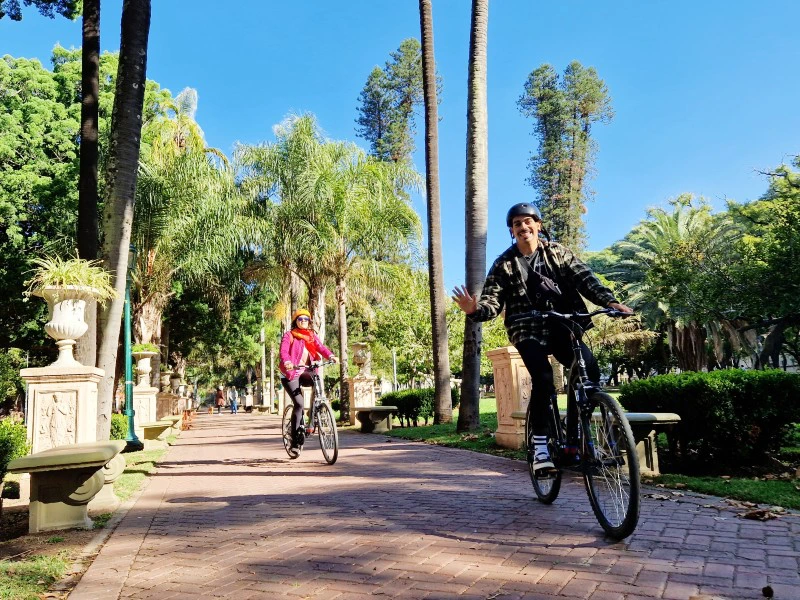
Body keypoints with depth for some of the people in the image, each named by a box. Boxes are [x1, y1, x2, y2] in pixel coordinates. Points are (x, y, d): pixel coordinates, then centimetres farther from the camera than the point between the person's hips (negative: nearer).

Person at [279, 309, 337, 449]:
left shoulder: (312, 336, 9)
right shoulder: (289, 335, -4)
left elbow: (321, 347, -6)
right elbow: (284, 351, -19)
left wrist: (331, 356, -27)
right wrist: (287, 362, -41)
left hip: (304, 372, 4)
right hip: (290, 373, -4)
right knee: (299, 403, -16)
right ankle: (295, 439, -5)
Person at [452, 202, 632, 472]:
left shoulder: (557, 251, 7)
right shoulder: (504, 264, 2)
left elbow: (584, 278, -4)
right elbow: (492, 302, -5)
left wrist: (609, 300, -21)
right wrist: (474, 309, -28)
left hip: (562, 326, 2)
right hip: (528, 332, -2)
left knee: (590, 370, -20)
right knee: (543, 379, -26)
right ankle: (539, 444, -11)